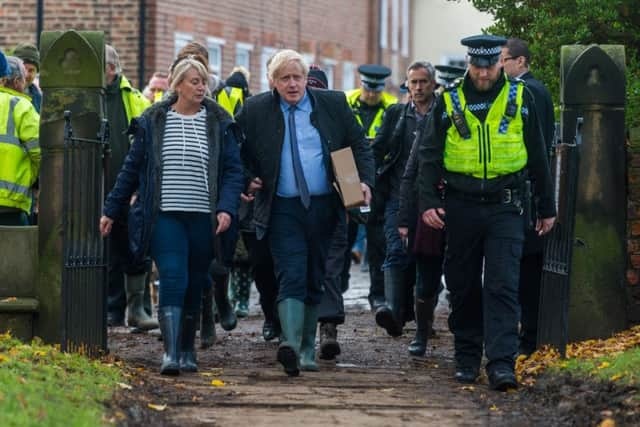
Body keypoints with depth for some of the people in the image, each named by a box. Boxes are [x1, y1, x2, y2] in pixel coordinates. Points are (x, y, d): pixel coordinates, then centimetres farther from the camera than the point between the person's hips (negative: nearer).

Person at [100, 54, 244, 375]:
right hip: (165, 216, -1)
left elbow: (233, 170, 4)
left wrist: (227, 209, -11)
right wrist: (111, 210, 11)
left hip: (204, 218, 1)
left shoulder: (219, 123, 5)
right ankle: (170, 353, -19)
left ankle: (187, 351, 22)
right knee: (173, 279, -15)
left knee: (195, 285, 8)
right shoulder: (153, 122, 5)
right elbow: (132, 168, 11)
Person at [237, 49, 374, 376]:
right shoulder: (255, 111, 2)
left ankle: (307, 350, 20)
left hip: (324, 206, 2)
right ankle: (291, 345, -29)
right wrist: (247, 180, -1)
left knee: (315, 281, 10)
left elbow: (359, 145, 10)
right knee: (291, 277, -17)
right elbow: (238, 152, 14)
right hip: (283, 209, -2)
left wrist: (365, 180, -4)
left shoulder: (333, 105, 4)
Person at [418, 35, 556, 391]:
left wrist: (547, 208, 12)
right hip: (461, 207, 1)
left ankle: (502, 364, -15)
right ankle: (467, 359, 21)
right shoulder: (449, 101, 4)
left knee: (502, 287, -10)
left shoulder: (519, 99, 4)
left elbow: (537, 157, 10)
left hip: (505, 205, -1)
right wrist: (429, 201, -7)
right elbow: (430, 155, 5)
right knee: (464, 287, 8)